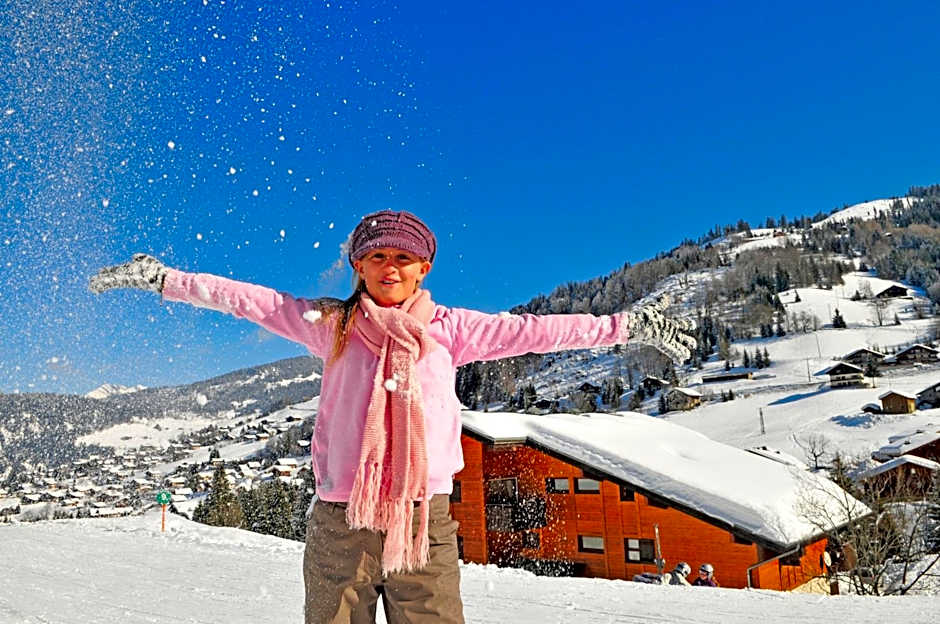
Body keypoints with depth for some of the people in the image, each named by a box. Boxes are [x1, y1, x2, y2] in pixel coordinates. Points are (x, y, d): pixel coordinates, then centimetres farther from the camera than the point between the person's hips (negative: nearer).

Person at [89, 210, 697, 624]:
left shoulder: (448, 328, 6)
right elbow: (249, 299, 8)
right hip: (340, 518, 1)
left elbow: (532, 330, 5)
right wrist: (162, 278, 7)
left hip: (424, 517, 0)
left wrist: (628, 324, 6)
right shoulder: (331, 323, 7)